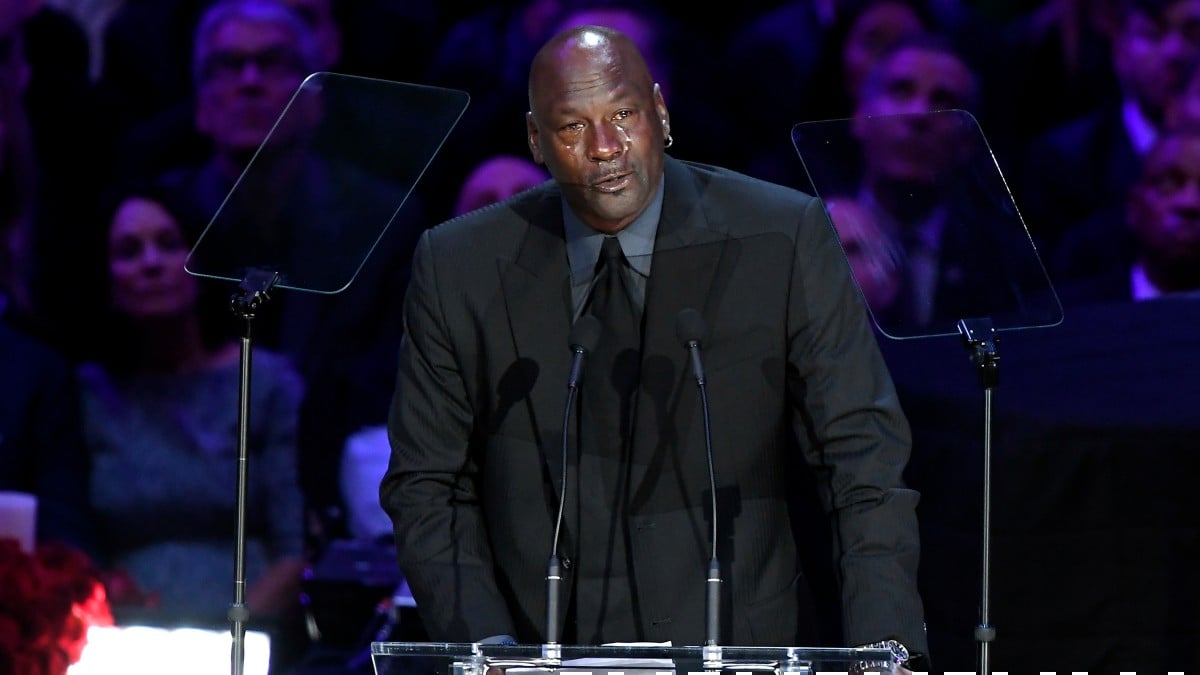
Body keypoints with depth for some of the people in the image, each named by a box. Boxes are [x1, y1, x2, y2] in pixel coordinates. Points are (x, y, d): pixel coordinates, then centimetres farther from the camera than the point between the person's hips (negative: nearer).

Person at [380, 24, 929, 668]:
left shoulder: (784, 241, -2)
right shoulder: (459, 269, 3)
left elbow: (864, 454, -5)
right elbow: (425, 485, 8)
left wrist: (884, 645, -18)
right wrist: (485, 641, -8)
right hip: (539, 658, 3)